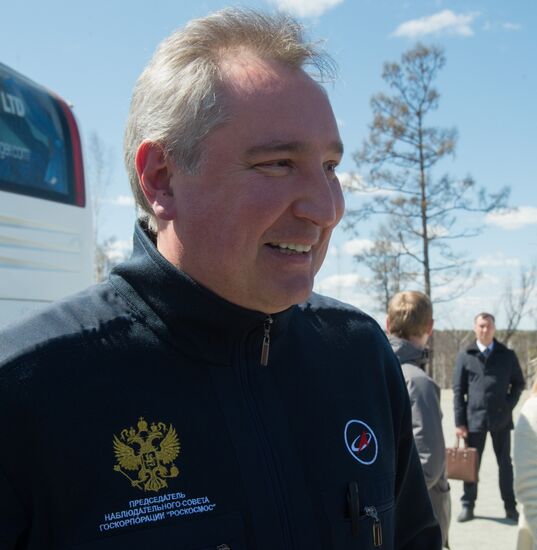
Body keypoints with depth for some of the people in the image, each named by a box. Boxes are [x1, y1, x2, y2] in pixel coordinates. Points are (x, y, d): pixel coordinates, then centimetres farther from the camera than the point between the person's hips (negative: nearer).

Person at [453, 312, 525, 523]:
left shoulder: (507, 355, 5)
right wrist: (459, 422, -4)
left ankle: (510, 507, 18)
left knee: (505, 463, 9)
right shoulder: (465, 356, 2)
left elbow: (518, 383, 12)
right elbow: (458, 390, 1)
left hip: (501, 418, 1)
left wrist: (509, 404, -4)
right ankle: (468, 506, 16)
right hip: (474, 418, -1)